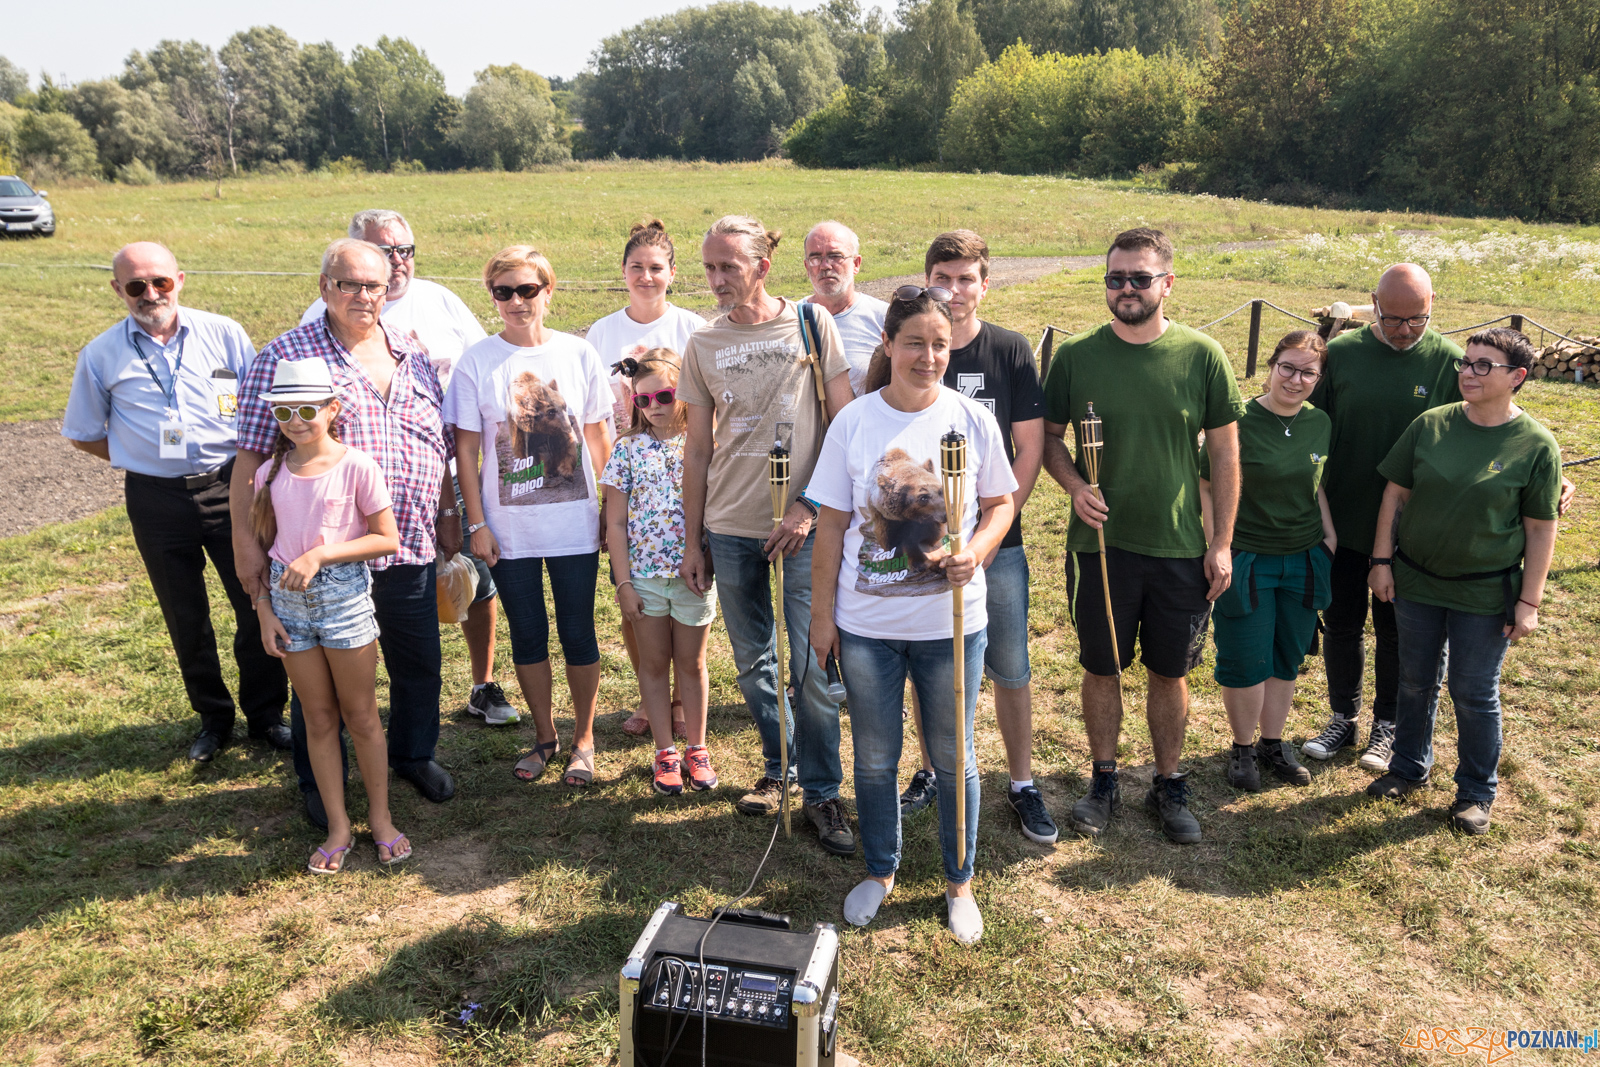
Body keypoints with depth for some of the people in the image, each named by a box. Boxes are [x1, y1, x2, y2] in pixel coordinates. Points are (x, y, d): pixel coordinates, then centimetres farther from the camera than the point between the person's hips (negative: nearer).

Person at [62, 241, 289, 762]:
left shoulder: (223, 334, 0)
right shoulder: (101, 356, 3)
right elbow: (83, 434, 14)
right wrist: (142, 458, 4)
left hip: (229, 488, -1)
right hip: (157, 500, 1)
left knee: (258, 606, 2)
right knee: (186, 619, 12)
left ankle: (266, 715, 20)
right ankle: (213, 717, 30)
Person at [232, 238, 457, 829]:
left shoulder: (413, 354, 9)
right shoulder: (286, 355, -6)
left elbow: (441, 445, 17)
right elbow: (250, 456, -7)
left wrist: (447, 515, 17)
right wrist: (244, 540, -10)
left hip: (411, 548, 4)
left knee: (419, 663, 16)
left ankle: (415, 753, 40)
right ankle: (320, 781, 31)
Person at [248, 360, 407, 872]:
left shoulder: (356, 466, -10)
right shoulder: (270, 474, 3)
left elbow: (387, 539, -10)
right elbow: (260, 548, 9)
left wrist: (320, 554, -18)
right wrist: (264, 612, 2)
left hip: (344, 595, -3)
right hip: (289, 601, 4)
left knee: (360, 715, 7)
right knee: (319, 719, 11)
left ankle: (381, 818, 23)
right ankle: (338, 828, 22)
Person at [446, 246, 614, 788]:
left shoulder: (578, 353, 0)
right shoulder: (477, 361, -2)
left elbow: (599, 436, 6)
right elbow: (466, 448, 0)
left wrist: (606, 506, 1)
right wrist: (477, 523, -4)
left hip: (574, 522, 0)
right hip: (509, 529, 1)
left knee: (577, 634, 6)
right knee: (527, 636, 11)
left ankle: (583, 740, 24)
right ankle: (545, 737, 29)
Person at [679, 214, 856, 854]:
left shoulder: (812, 324, -1)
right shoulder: (703, 345, 7)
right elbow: (698, 449, 11)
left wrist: (811, 505, -10)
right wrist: (692, 541, 10)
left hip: (806, 523, -3)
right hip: (732, 529, 3)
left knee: (811, 667, -3)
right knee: (753, 662, 12)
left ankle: (822, 793, 12)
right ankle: (777, 770, 31)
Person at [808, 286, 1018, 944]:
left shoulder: (973, 420, -4)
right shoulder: (853, 422, -4)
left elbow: (1001, 504, 6)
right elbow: (832, 525, 1)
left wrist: (975, 551, -15)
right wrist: (821, 615, 1)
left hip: (951, 623, 0)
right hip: (866, 625, 1)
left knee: (953, 758, 12)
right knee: (875, 758, 15)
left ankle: (959, 882, 33)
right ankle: (879, 871, 37)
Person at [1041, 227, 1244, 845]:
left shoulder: (1203, 357, -3)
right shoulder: (1075, 355, -2)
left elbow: (1225, 451, 1)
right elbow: (1049, 437, 7)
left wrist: (1222, 543, -1)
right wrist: (1074, 485, -14)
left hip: (1181, 549, 0)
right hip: (1098, 544, 0)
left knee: (1169, 672, 12)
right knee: (1101, 669, 11)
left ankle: (1169, 785, 31)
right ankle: (1104, 781, 30)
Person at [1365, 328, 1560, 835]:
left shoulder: (1536, 445, -10)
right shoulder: (1430, 425, -3)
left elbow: (1540, 530, -6)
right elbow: (1396, 494, 3)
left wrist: (1529, 601, -8)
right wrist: (1382, 560, 0)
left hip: (1485, 595, -3)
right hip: (1417, 582, 3)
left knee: (1474, 693, 8)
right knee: (1416, 682, 16)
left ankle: (1476, 793, 27)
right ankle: (1410, 768, 36)